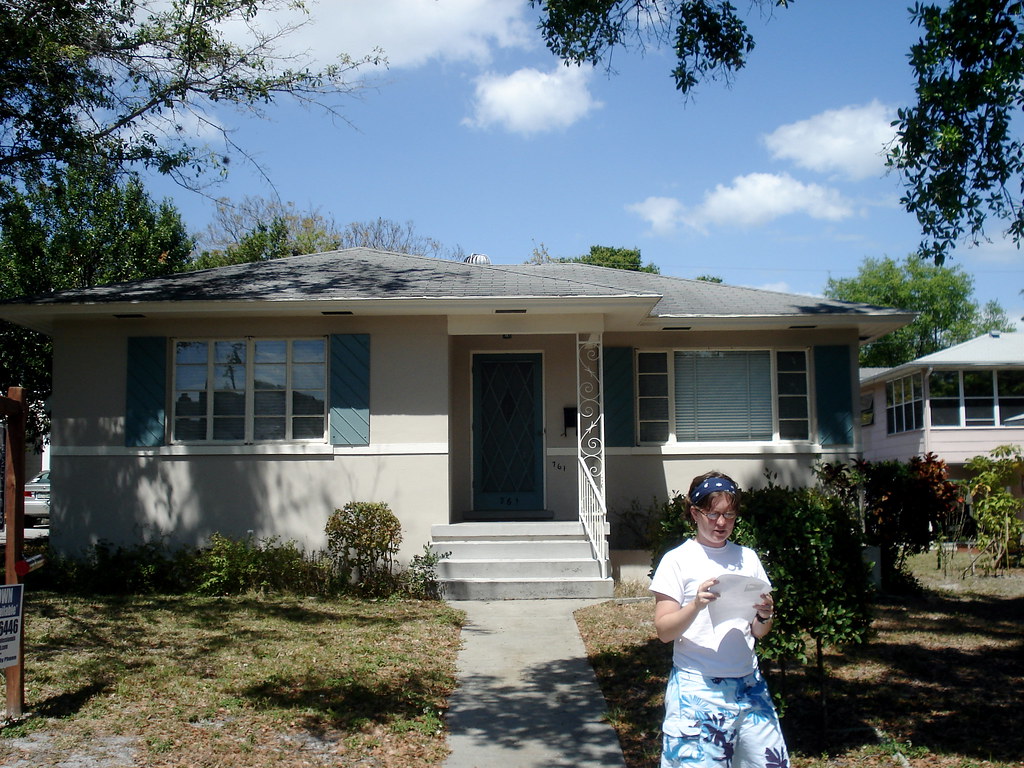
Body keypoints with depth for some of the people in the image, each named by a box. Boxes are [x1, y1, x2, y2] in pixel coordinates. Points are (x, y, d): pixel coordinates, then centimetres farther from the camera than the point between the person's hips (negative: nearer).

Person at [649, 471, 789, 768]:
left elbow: (758, 632, 14)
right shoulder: (678, 560, -2)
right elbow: (664, 630, -8)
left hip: (748, 684, 4)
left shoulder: (747, 558, 10)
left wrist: (765, 615, -8)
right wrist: (696, 605, -24)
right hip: (697, 686, -4)